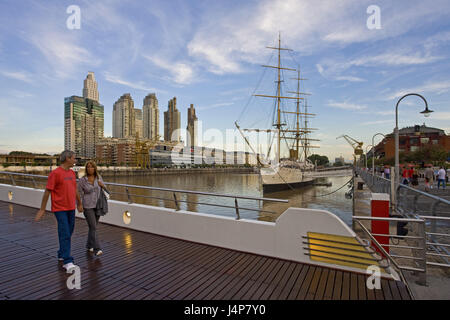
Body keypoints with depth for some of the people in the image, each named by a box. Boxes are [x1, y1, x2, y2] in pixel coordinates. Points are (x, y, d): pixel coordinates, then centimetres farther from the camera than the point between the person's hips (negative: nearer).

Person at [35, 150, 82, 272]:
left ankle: (61, 254, 33)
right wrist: (42, 209, -7)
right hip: (60, 209, -7)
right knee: (65, 234, -9)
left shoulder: (72, 173, 10)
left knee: (68, 233, 15)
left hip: (71, 208, 7)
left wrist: (79, 204, 26)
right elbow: (47, 191, -10)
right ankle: (67, 262, -5)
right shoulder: (55, 173, -13)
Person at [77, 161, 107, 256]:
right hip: (88, 207, -4)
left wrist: (102, 185, -11)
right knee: (93, 228, -10)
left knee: (93, 227, 15)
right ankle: (97, 249, -8)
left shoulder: (98, 177, 2)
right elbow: (79, 194, -1)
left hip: (97, 206, 4)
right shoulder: (82, 180, -8)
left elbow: (104, 189, 10)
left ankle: (89, 245, 33)